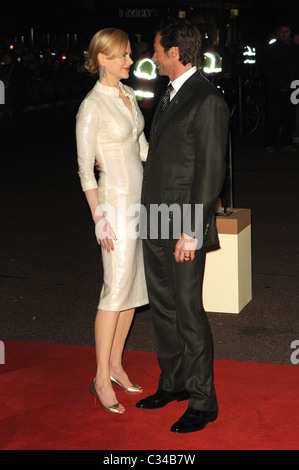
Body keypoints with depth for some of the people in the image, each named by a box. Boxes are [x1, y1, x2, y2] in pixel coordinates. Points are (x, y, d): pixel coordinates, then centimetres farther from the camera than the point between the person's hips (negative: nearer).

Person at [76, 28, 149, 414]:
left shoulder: (128, 95, 10)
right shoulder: (92, 107, -14)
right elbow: (85, 168, -14)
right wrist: (99, 217, -17)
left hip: (141, 198, 8)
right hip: (116, 201, -8)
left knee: (134, 286, 11)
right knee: (117, 289, -6)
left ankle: (116, 365, 22)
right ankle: (102, 378, 3)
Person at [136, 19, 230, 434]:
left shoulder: (208, 101, -14)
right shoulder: (169, 95, 14)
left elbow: (210, 171, -17)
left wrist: (191, 232, -19)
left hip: (184, 227, -9)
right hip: (155, 223, 9)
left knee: (188, 310, -1)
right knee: (162, 306, 16)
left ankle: (202, 401, 12)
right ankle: (173, 383, 32)